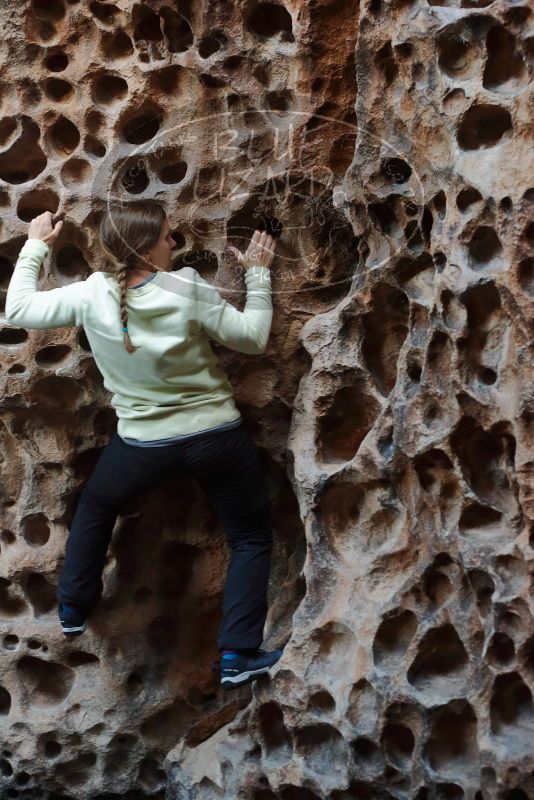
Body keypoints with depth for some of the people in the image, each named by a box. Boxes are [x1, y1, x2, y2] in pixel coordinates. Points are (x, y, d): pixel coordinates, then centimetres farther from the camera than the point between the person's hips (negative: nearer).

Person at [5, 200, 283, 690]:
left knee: (95, 507, 32)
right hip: (216, 438, -1)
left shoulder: (91, 296, -13)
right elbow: (253, 338, -7)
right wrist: (258, 274, 3)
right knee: (252, 538, 16)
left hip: (144, 447, 2)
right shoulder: (189, 290, -17)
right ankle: (238, 656, 12)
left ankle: (74, 608, 40)